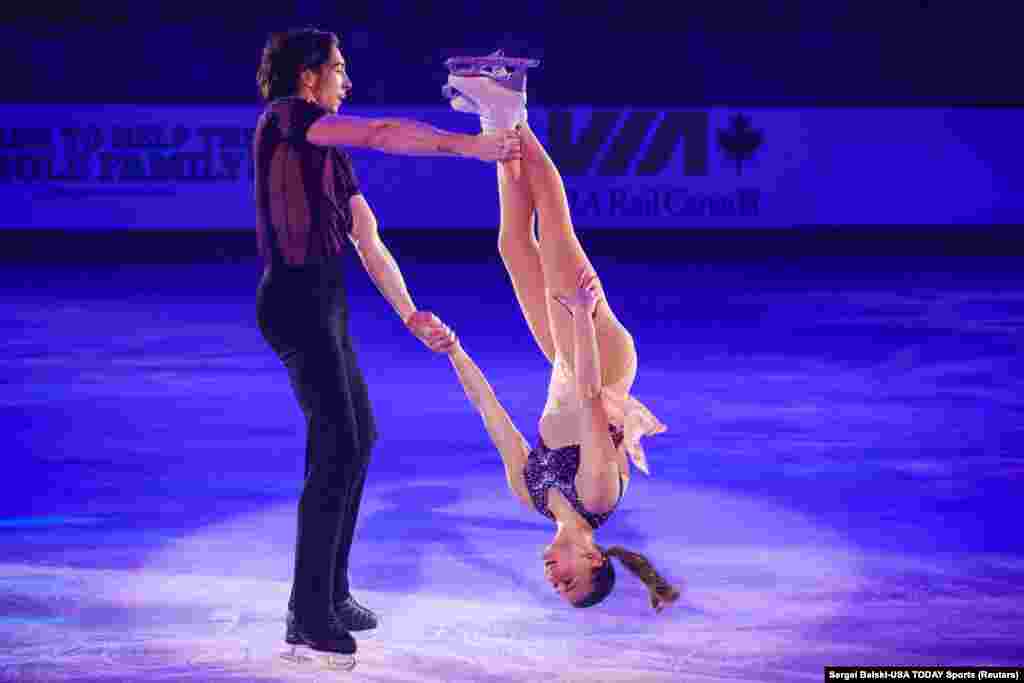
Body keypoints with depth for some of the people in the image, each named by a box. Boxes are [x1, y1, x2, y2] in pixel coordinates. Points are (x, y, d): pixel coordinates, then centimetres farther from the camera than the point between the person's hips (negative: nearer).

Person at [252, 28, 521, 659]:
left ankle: (331, 593, 26)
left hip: (325, 304, 10)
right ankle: (308, 614, -6)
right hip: (295, 299, -10)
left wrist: (410, 315, 20)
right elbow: (381, 133, -18)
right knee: (337, 446, -12)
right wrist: (465, 145, -20)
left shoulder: (334, 156, 20)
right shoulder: (284, 118, -6)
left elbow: (371, 244, 21)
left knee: (359, 437, 16)